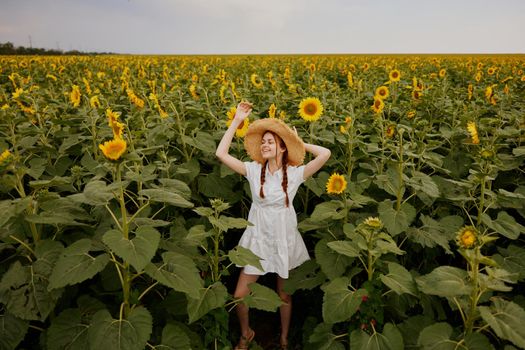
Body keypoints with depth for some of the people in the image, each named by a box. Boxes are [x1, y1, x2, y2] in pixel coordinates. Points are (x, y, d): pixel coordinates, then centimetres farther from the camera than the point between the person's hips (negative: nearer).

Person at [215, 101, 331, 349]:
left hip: (284, 240, -1)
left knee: (284, 295, 17)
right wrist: (237, 121, -12)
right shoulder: (253, 170, -6)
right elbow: (221, 154, -13)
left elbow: (325, 154, -21)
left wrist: (300, 143, -7)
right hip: (258, 239, 1)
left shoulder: (295, 173, -10)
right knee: (239, 296, 3)